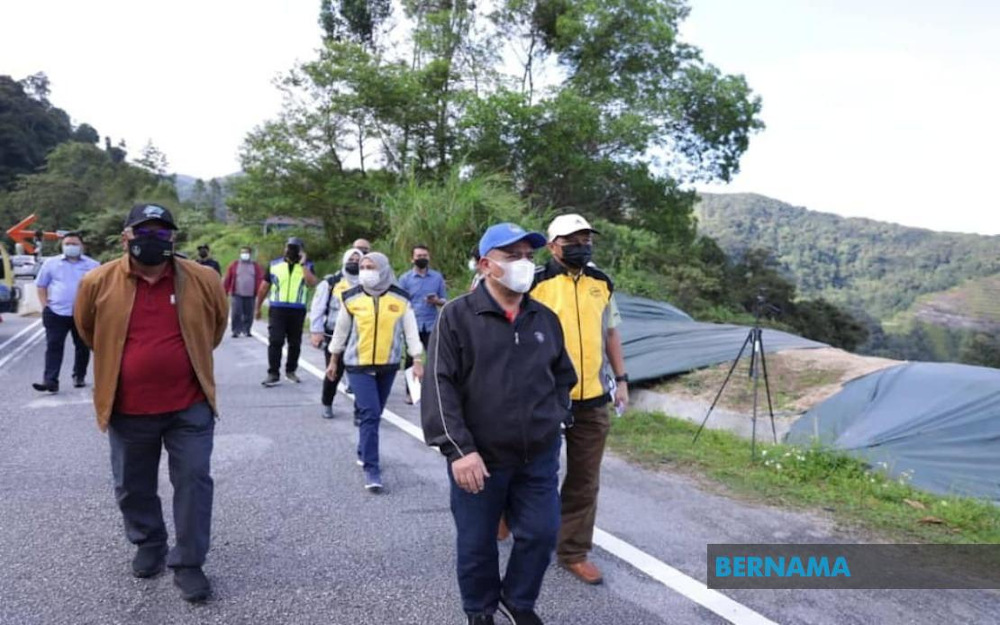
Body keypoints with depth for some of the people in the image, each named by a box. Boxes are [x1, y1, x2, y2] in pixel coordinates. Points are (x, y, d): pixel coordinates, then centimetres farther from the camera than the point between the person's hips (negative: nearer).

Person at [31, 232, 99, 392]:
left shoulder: (93, 265, 4)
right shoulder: (51, 263, 7)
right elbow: (41, 286, 13)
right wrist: (45, 306, 1)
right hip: (56, 313, 0)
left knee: (83, 347, 9)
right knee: (53, 346, -7)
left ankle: (79, 377, 25)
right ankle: (50, 380, -10)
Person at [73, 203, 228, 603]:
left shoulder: (202, 280, -8)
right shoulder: (98, 283, -7)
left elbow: (217, 322, 11)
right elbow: (87, 329, 13)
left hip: (189, 405, -1)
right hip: (128, 409, 1)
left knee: (193, 481, 1)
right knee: (133, 487, 16)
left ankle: (188, 563, 15)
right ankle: (148, 545, 41)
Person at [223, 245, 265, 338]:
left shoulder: (256, 266, 8)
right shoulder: (234, 265, 6)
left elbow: (260, 280, 4)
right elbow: (227, 280, 4)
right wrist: (224, 293, 1)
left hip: (250, 295, 1)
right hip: (237, 294, -1)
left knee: (248, 314, 5)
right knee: (236, 313, -8)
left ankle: (246, 330, 18)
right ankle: (236, 331, 1)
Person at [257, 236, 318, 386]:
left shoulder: (307, 266, 3)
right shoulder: (274, 265, 6)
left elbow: (312, 283, -17)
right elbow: (264, 287, 12)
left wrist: (303, 264, -15)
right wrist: (258, 307, 15)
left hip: (298, 310, 1)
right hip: (277, 309, -1)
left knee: (295, 343, 10)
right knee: (275, 341, -8)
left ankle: (291, 370, 26)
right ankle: (273, 374, -4)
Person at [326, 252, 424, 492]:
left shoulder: (400, 299, -3)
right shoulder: (351, 297, -3)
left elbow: (411, 331, 1)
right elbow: (341, 330, 6)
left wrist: (417, 361, -3)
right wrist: (333, 360, 12)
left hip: (388, 366, 2)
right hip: (358, 365, -2)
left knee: (375, 413, 15)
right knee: (370, 414, -12)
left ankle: (364, 453, 37)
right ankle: (372, 469, -6)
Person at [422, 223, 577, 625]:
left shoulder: (546, 319, 7)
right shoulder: (458, 315, -9)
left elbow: (564, 377, 19)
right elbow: (440, 386, -14)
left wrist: (554, 421, 7)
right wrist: (458, 449, -19)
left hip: (540, 457, 4)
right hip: (480, 458, -4)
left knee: (541, 533, 10)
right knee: (476, 543, 11)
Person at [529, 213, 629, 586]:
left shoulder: (602, 284, 8)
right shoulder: (535, 284, -9)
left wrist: (621, 379, 12)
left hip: (592, 400, 5)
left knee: (584, 481, 10)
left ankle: (574, 552, 24)